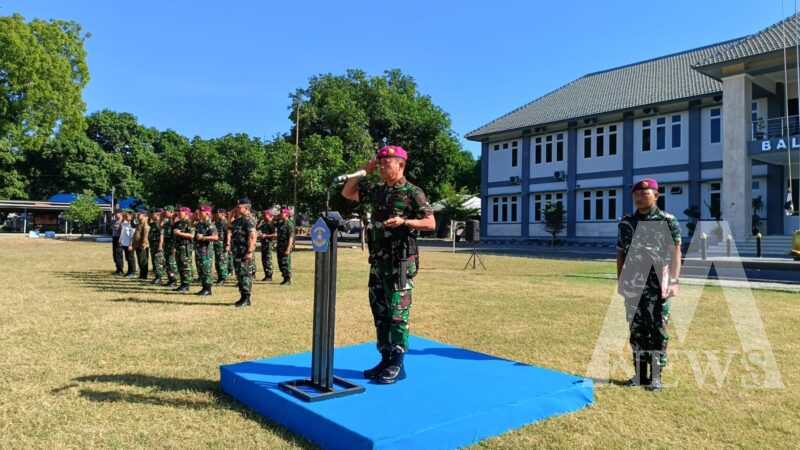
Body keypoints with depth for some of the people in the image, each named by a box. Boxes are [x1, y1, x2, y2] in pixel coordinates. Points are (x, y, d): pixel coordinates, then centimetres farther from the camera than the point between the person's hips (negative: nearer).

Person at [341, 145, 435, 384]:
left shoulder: (412, 192, -6)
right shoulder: (376, 190, 13)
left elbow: (430, 223, -8)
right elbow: (347, 193, 21)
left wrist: (403, 222, -22)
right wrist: (365, 171, 11)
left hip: (400, 260, -7)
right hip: (378, 260, 7)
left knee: (397, 312, -4)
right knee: (379, 312, 11)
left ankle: (397, 365, 5)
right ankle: (385, 359, 21)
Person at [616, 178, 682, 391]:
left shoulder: (667, 221, -1)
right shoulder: (626, 222, 11)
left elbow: (675, 253, -3)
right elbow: (621, 253, 15)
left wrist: (674, 281, -11)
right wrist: (620, 280, 11)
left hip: (658, 284, -4)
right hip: (633, 284, 4)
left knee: (657, 330, -1)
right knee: (636, 329, 8)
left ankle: (655, 376, 9)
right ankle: (640, 373, 19)